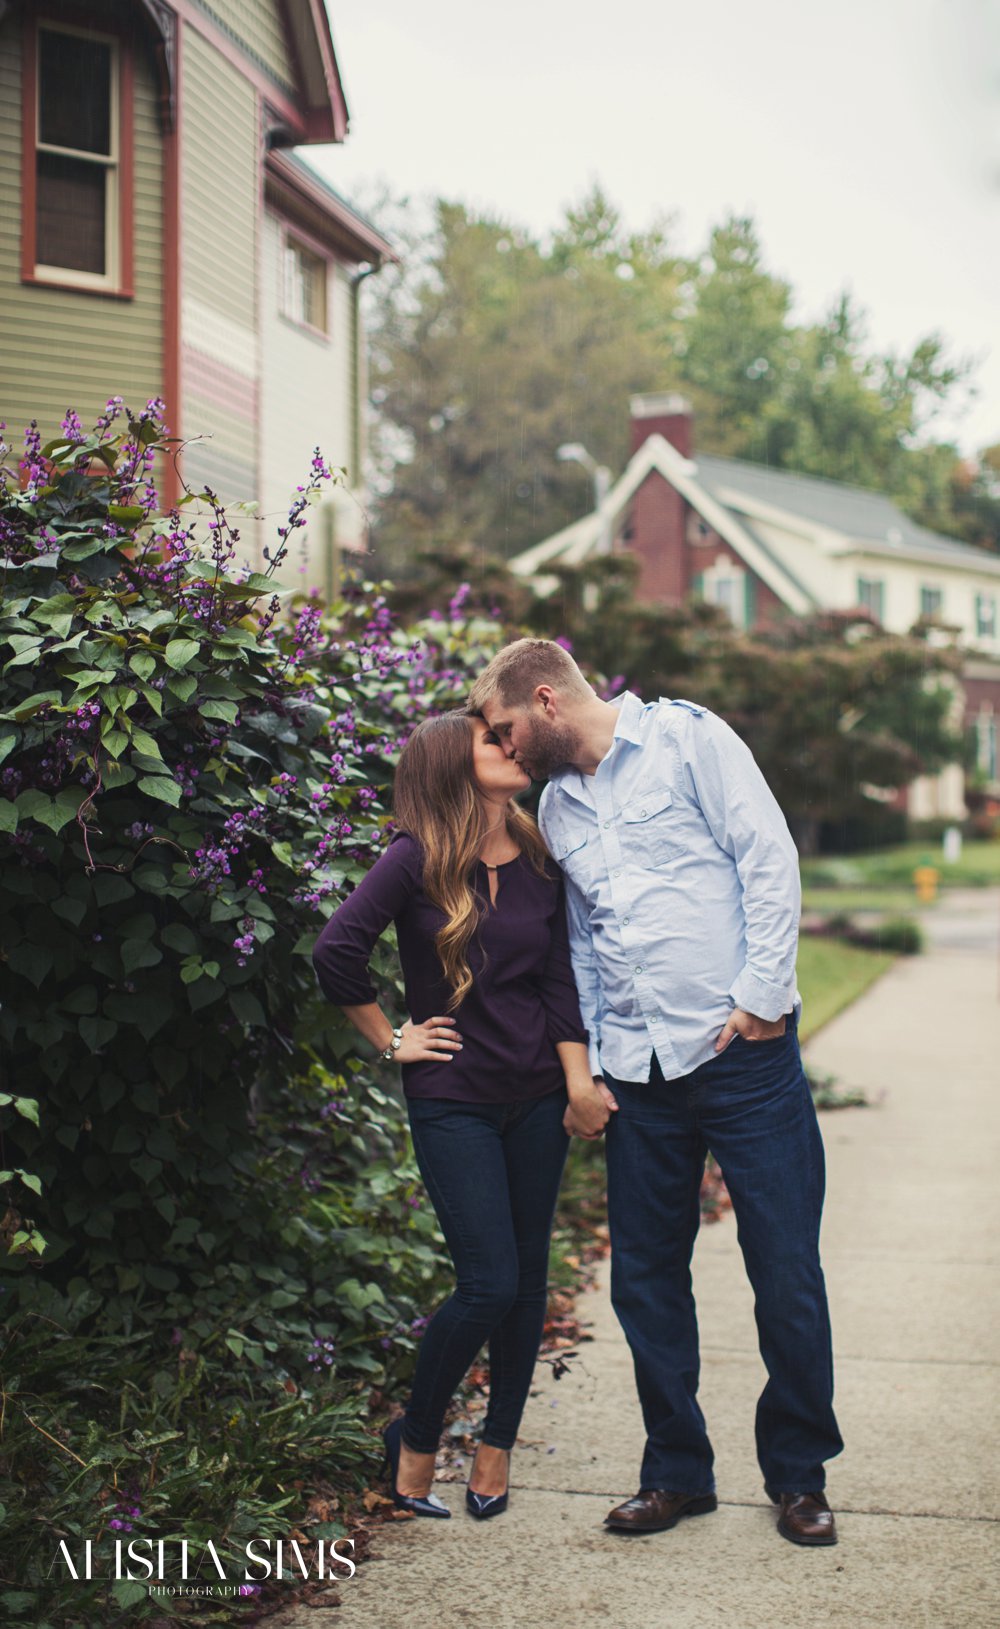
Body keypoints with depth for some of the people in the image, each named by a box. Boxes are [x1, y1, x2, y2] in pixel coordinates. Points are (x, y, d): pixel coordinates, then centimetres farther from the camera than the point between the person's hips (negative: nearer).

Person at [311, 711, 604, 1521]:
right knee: (488, 1285, -9)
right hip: (454, 1099, -5)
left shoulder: (537, 861, 6)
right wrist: (391, 1040, -7)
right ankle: (415, 1440, 14)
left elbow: (559, 976, 6)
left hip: (537, 1093, 5)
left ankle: (497, 1447, 25)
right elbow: (337, 951, -16)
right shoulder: (417, 861, -11)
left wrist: (579, 1080, -2)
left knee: (527, 1278, 8)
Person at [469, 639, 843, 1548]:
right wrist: (585, 1060, 10)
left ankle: (798, 1473, 17)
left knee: (786, 1270, 0)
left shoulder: (685, 739, -2)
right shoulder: (557, 806, 16)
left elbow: (770, 859, -7)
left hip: (744, 1052, -6)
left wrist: (761, 994, -12)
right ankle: (677, 1471, 23)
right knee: (645, 1279, 8)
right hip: (638, 1073, 6)